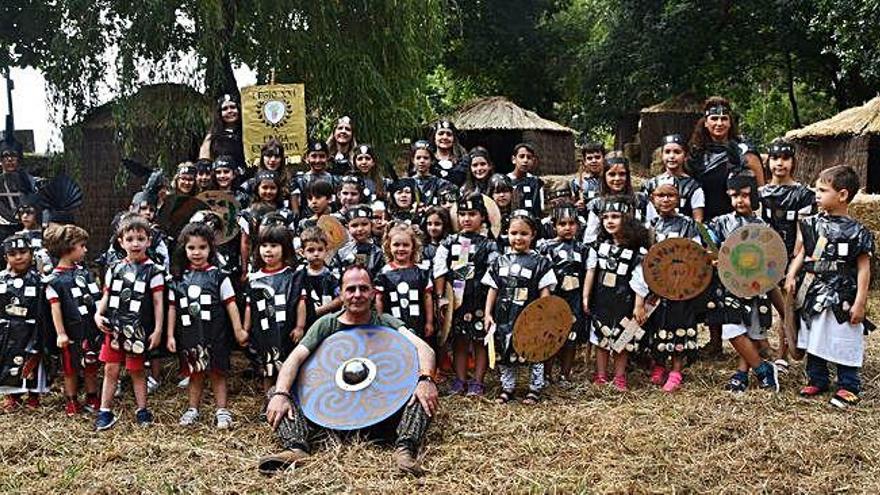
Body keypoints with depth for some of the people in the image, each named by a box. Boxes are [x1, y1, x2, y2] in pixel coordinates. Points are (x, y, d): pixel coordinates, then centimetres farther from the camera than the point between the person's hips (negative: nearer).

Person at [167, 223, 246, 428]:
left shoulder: (218, 276, -2)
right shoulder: (179, 279, 6)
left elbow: (230, 304, -2)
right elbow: (172, 308, 9)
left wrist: (238, 330, -4)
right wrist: (170, 335, 6)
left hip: (214, 333, -2)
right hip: (189, 334, 2)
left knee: (217, 372, 4)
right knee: (194, 373, 12)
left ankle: (222, 410, 12)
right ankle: (193, 409, 23)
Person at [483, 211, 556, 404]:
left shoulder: (540, 262, -2)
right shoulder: (499, 262, 8)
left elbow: (544, 292, -3)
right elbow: (493, 289, 10)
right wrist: (487, 313, 4)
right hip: (504, 317, 3)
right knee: (505, 354, 11)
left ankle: (535, 388, 20)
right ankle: (507, 387, 26)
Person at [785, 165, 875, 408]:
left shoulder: (856, 232, -11)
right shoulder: (813, 224, 2)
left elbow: (863, 269, -9)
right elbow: (802, 253, 10)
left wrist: (860, 303, -11)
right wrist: (791, 275, -5)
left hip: (843, 298, -5)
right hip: (815, 293, 5)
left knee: (844, 342, 3)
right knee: (814, 338, 14)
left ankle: (848, 387, 17)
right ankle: (817, 380, 29)